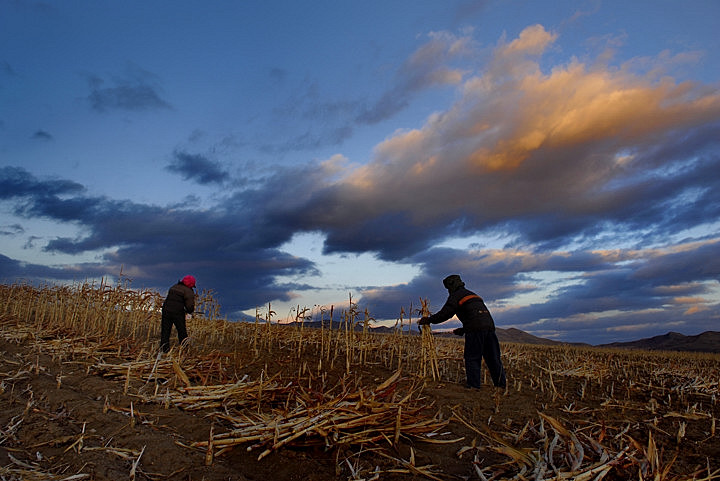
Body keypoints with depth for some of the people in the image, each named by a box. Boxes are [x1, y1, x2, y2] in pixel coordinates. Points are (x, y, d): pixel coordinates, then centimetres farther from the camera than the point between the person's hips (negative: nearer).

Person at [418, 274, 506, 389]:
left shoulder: (456, 295, 6)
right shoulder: (472, 294, 32)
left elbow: (445, 313, -2)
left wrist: (428, 320, 8)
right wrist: (463, 329, 39)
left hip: (476, 328, -8)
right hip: (489, 325, 8)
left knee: (472, 358, 0)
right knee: (493, 357, 11)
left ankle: (474, 385, 0)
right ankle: (501, 384, 13)